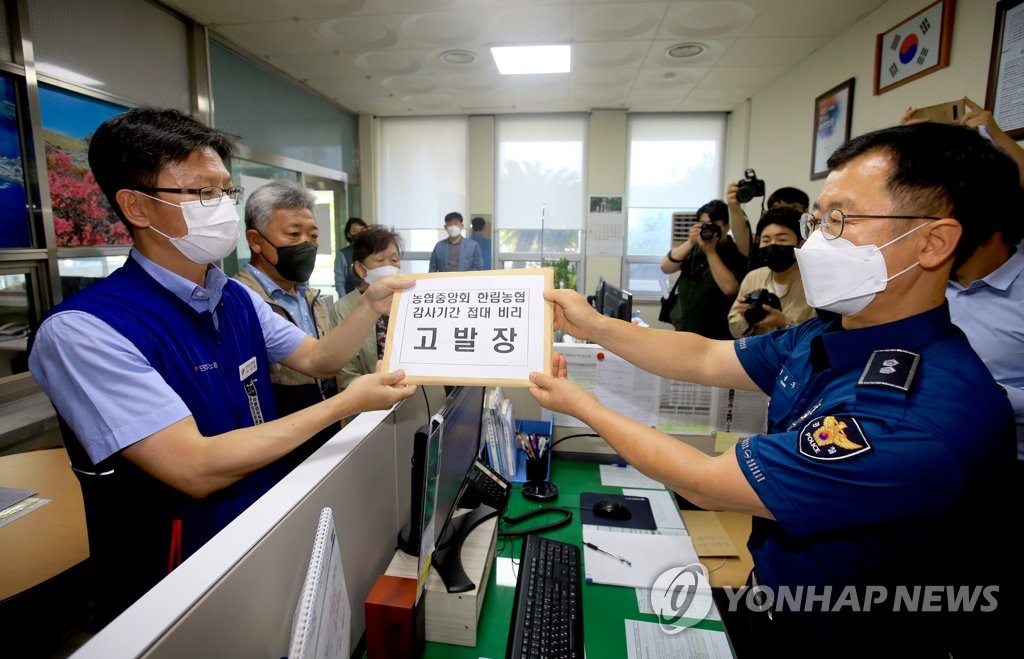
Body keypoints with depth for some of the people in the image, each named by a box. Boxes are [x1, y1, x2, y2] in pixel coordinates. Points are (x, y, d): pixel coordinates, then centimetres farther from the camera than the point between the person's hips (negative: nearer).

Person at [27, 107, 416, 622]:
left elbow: (316, 358, 12)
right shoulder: (83, 329, -20)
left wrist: (372, 304, -5)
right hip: (173, 578, -6)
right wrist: (348, 403, -23)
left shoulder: (237, 299, 3)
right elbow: (196, 468, -26)